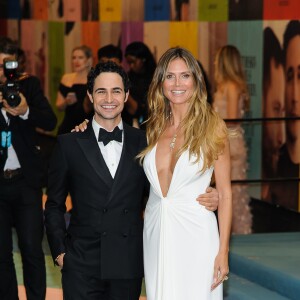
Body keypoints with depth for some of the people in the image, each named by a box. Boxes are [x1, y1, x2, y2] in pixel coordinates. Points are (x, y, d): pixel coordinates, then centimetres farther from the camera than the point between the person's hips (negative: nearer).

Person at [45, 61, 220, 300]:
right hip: (82, 265, -1)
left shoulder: (142, 142, 6)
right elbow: (54, 206, 8)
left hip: (129, 265, 1)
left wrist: (206, 200, -6)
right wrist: (60, 251, -1)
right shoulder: (69, 144, 3)